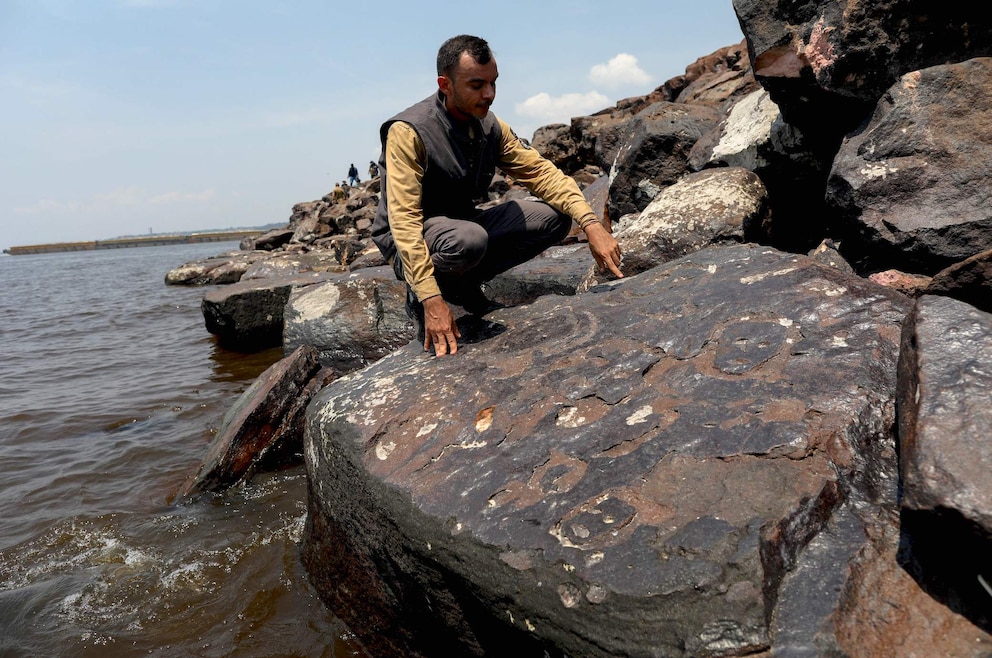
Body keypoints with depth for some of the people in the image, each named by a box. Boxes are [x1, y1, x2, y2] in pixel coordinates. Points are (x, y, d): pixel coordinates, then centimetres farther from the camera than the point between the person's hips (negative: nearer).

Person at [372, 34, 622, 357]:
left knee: (555, 217, -8)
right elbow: (404, 220, -29)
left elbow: (539, 171, -4)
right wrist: (432, 301, -36)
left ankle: (465, 283, 3)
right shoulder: (408, 132, -22)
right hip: (411, 241, -6)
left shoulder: (489, 125, -2)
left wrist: (591, 224, -20)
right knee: (469, 240, -40)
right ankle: (418, 297, -7)